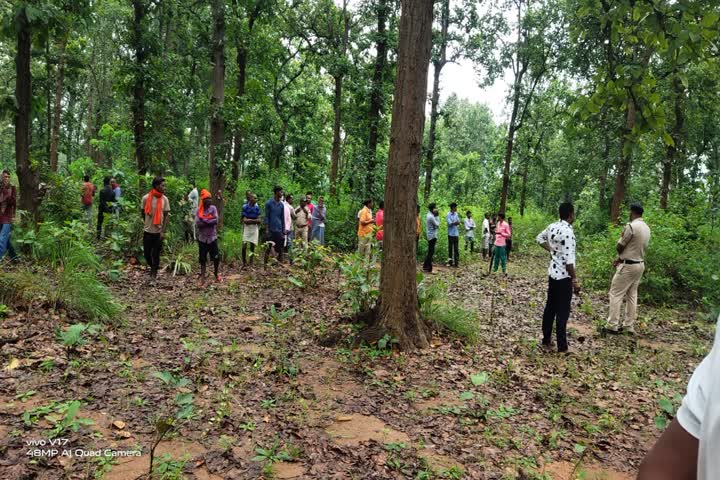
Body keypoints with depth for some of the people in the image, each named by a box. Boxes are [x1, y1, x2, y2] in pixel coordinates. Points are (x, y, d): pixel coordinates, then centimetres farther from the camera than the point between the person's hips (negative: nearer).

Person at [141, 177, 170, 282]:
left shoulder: (165, 199, -5)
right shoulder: (146, 198, -8)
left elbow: (166, 215, -3)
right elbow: (142, 212, 7)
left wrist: (163, 231, -9)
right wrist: (147, 223, 13)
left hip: (159, 231, 0)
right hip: (147, 231, 0)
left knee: (156, 254, 5)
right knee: (147, 253, 8)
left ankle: (154, 273, 20)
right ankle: (153, 267, 35)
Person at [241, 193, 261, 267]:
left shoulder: (257, 207, 3)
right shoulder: (245, 207, -7)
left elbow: (258, 220, 2)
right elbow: (244, 220, -11)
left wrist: (250, 220, -10)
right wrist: (254, 220, -12)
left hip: (255, 228, 3)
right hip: (247, 228, -3)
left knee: (252, 246, 6)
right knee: (244, 246, -9)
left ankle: (251, 262, 16)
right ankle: (244, 262, 4)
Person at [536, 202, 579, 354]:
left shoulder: (552, 227, 4)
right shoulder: (568, 232, -20)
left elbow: (540, 238, 24)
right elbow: (568, 260, -22)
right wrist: (575, 280, -17)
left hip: (552, 273, 8)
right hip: (564, 276, -8)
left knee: (550, 308, 15)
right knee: (562, 312, -1)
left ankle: (546, 341, 23)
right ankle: (562, 347, 5)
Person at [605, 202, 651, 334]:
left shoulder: (631, 226, -20)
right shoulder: (646, 228, 8)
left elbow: (619, 246, -14)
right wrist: (620, 258, 10)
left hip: (628, 266, -8)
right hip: (640, 264, 8)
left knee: (616, 294, -1)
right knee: (632, 295, 14)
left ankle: (613, 325, 0)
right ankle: (629, 325, 18)